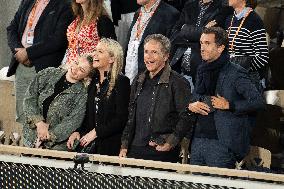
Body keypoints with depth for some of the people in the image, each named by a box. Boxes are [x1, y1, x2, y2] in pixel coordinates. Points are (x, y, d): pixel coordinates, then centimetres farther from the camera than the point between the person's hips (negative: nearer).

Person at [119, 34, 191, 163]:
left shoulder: (177, 82, -4)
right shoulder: (139, 81, 17)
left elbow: (185, 118, -8)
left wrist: (171, 142, -17)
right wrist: (124, 146, 15)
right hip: (135, 151, 6)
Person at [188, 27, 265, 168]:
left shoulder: (235, 73, -7)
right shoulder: (202, 71, 16)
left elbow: (258, 102, -13)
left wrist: (228, 105, -15)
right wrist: (191, 106, 3)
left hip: (221, 143, -7)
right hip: (198, 139, 7)